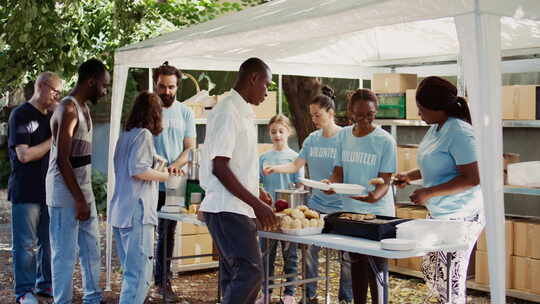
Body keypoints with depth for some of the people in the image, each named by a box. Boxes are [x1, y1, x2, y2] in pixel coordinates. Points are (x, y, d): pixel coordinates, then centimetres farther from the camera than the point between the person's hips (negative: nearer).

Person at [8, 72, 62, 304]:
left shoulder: (51, 117, 14)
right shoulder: (21, 115, -8)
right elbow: (24, 155, -16)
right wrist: (53, 140, -13)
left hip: (49, 189, 7)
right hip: (26, 191, -7)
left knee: (49, 241, 11)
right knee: (25, 244, 0)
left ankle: (45, 284, 23)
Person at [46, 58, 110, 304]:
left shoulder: (83, 107, 14)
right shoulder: (68, 109, -15)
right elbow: (62, 160, -20)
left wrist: (84, 197, 18)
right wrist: (79, 200, -20)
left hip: (83, 190, 9)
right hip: (65, 193, -9)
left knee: (91, 249, 14)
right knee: (66, 253, -2)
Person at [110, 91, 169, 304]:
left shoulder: (125, 136, 18)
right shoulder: (144, 134, -8)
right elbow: (138, 170, -20)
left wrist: (159, 169, 29)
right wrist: (163, 176, -5)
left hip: (120, 212, 9)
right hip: (137, 213, -9)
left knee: (131, 272, 17)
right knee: (140, 274, -7)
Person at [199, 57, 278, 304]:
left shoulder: (243, 113, 16)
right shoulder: (228, 112, -14)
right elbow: (219, 167, -19)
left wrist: (256, 194, 17)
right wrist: (257, 204, -18)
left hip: (237, 209, 10)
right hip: (228, 209, -10)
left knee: (235, 275, 12)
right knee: (250, 272, -13)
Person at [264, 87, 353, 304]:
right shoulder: (312, 139, 9)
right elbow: (296, 165, 12)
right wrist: (275, 168, -5)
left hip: (341, 207, -5)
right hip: (316, 204, 5)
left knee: (347, 256, 1)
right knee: (309, 251, 6)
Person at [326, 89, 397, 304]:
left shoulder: (385, 140, -8)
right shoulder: (344, 135, 5)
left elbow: (385, 181, -10)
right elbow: (339, 171, 9)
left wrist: (374, 196, -32)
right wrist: (332, 183, -14)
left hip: (378, 212, -4)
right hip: (350, 209, 5)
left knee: (375, 267, -6)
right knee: (356, 264, 13)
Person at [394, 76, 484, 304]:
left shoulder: (459, 132, -19)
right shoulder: (436, 129, 9)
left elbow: (472, 179, -23)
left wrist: (429, 193, -22)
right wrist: (410, 176, 12)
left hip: (459, 217, -10)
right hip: (439, 215, 10)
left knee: (449, 279, -4)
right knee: (430, 271, 18)